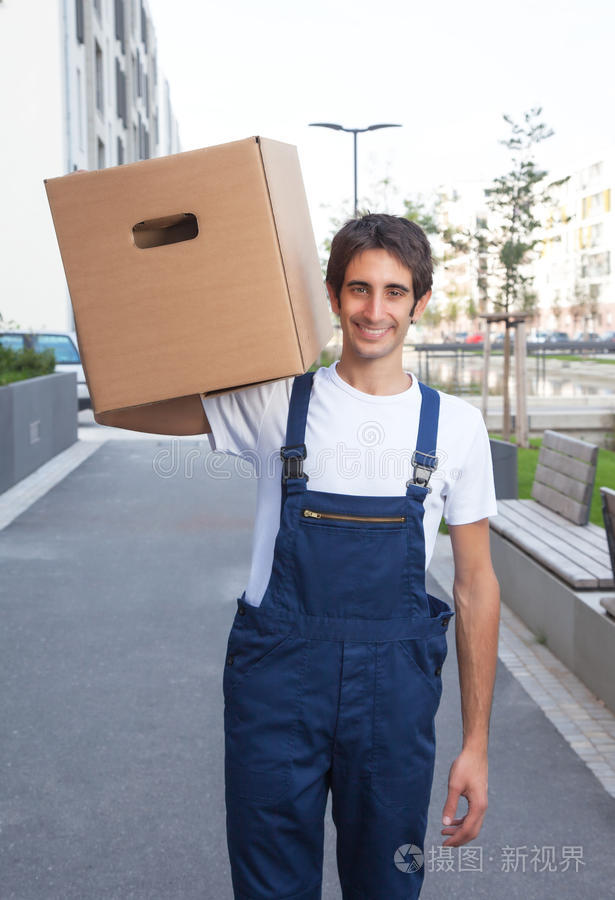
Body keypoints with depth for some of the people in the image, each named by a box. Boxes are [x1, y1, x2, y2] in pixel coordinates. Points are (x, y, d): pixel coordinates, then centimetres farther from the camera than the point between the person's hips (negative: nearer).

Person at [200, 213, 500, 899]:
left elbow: (475, 586, 4)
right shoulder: (273, 404, -1)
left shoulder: (455, 425, 1)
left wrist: (476, 743, 3)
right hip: (276, 679, -1)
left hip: (395, 687, 1)